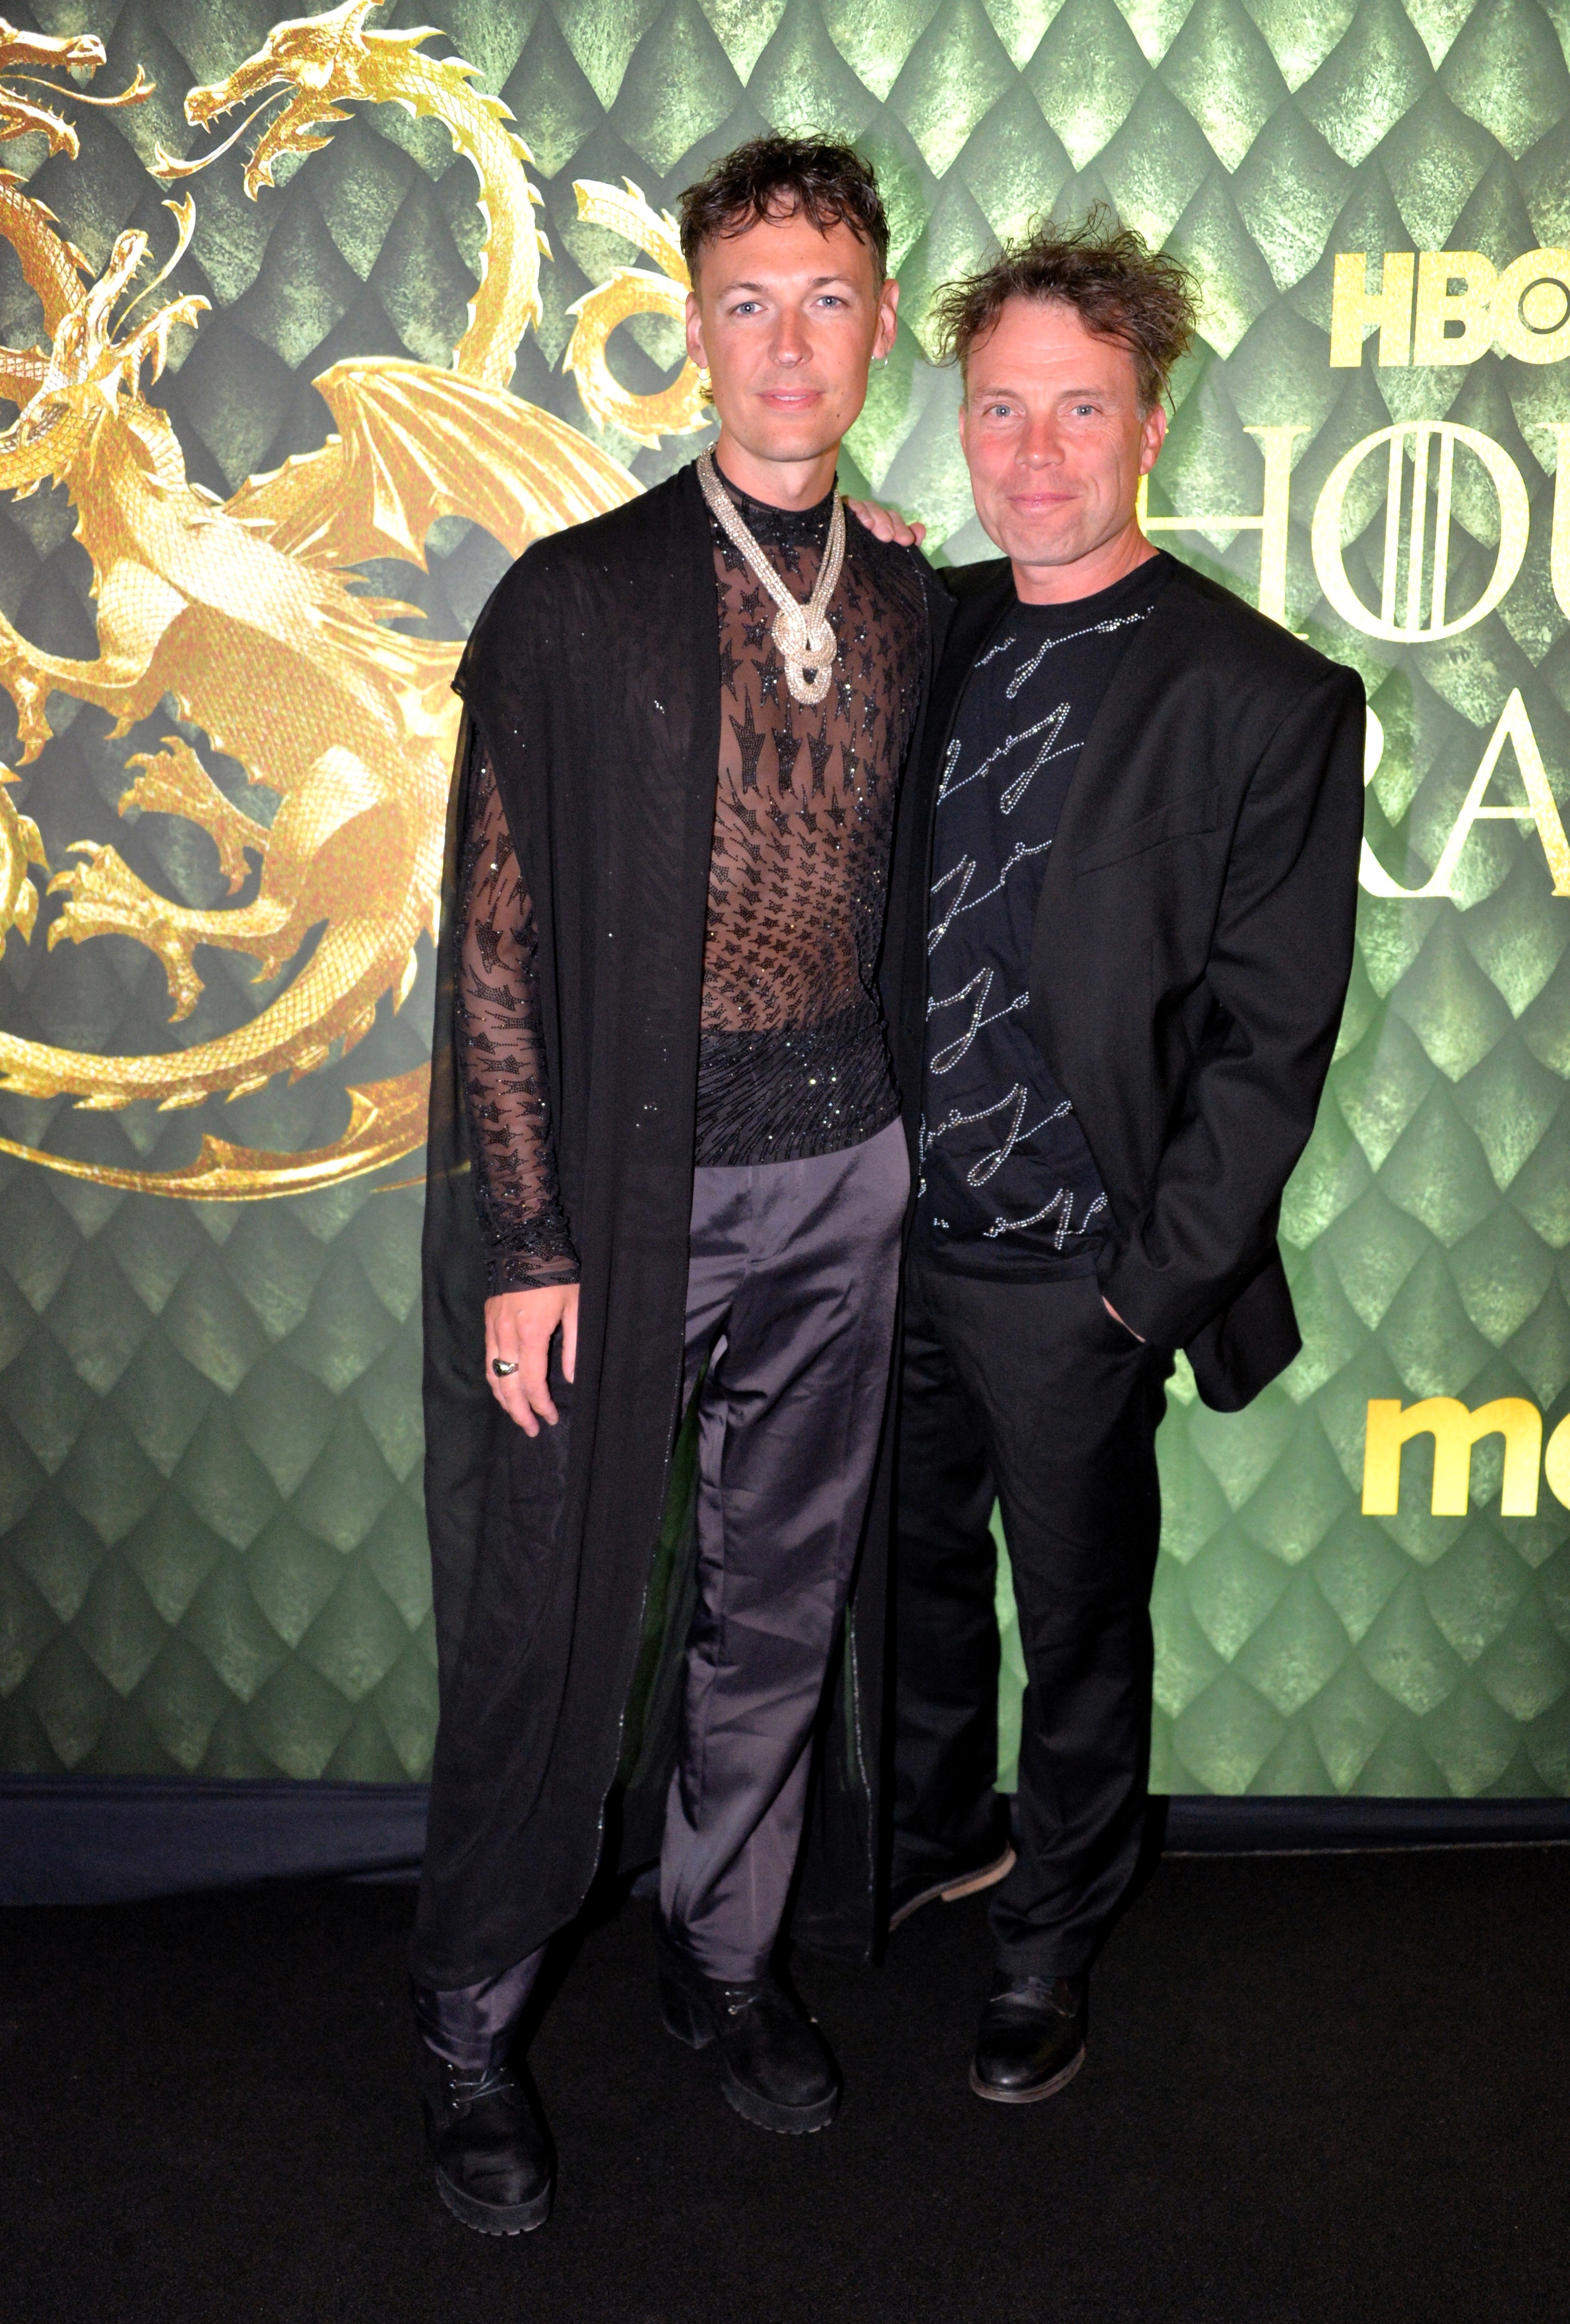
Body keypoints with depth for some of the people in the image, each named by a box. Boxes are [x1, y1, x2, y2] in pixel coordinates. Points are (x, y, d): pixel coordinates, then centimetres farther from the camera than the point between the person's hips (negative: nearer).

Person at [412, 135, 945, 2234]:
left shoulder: (907, 607, 7)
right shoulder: (574, 604, -7)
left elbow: (902, 906, 12)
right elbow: (493, 945, -8)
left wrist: (893, 1153, 9)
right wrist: (524, 1244, -11)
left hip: (841, 1172, 4)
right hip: (625, 1173, -4)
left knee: (782, 1596, 16)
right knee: (559, 1619, 5)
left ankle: (726, 1952, 38)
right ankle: (471, 2019, 27)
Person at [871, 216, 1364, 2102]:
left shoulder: (1268, 701, -13)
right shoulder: (928, 632, 3)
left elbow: (1270, 1040, -12)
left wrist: (1148, 1285, -12)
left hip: (1071, 1276, -5)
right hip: (895, 1236, 5)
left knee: (1078, 1623, 15)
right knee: (916, 1570, 23)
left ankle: (1053, 1938, 39)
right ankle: (937, 1836, 49)